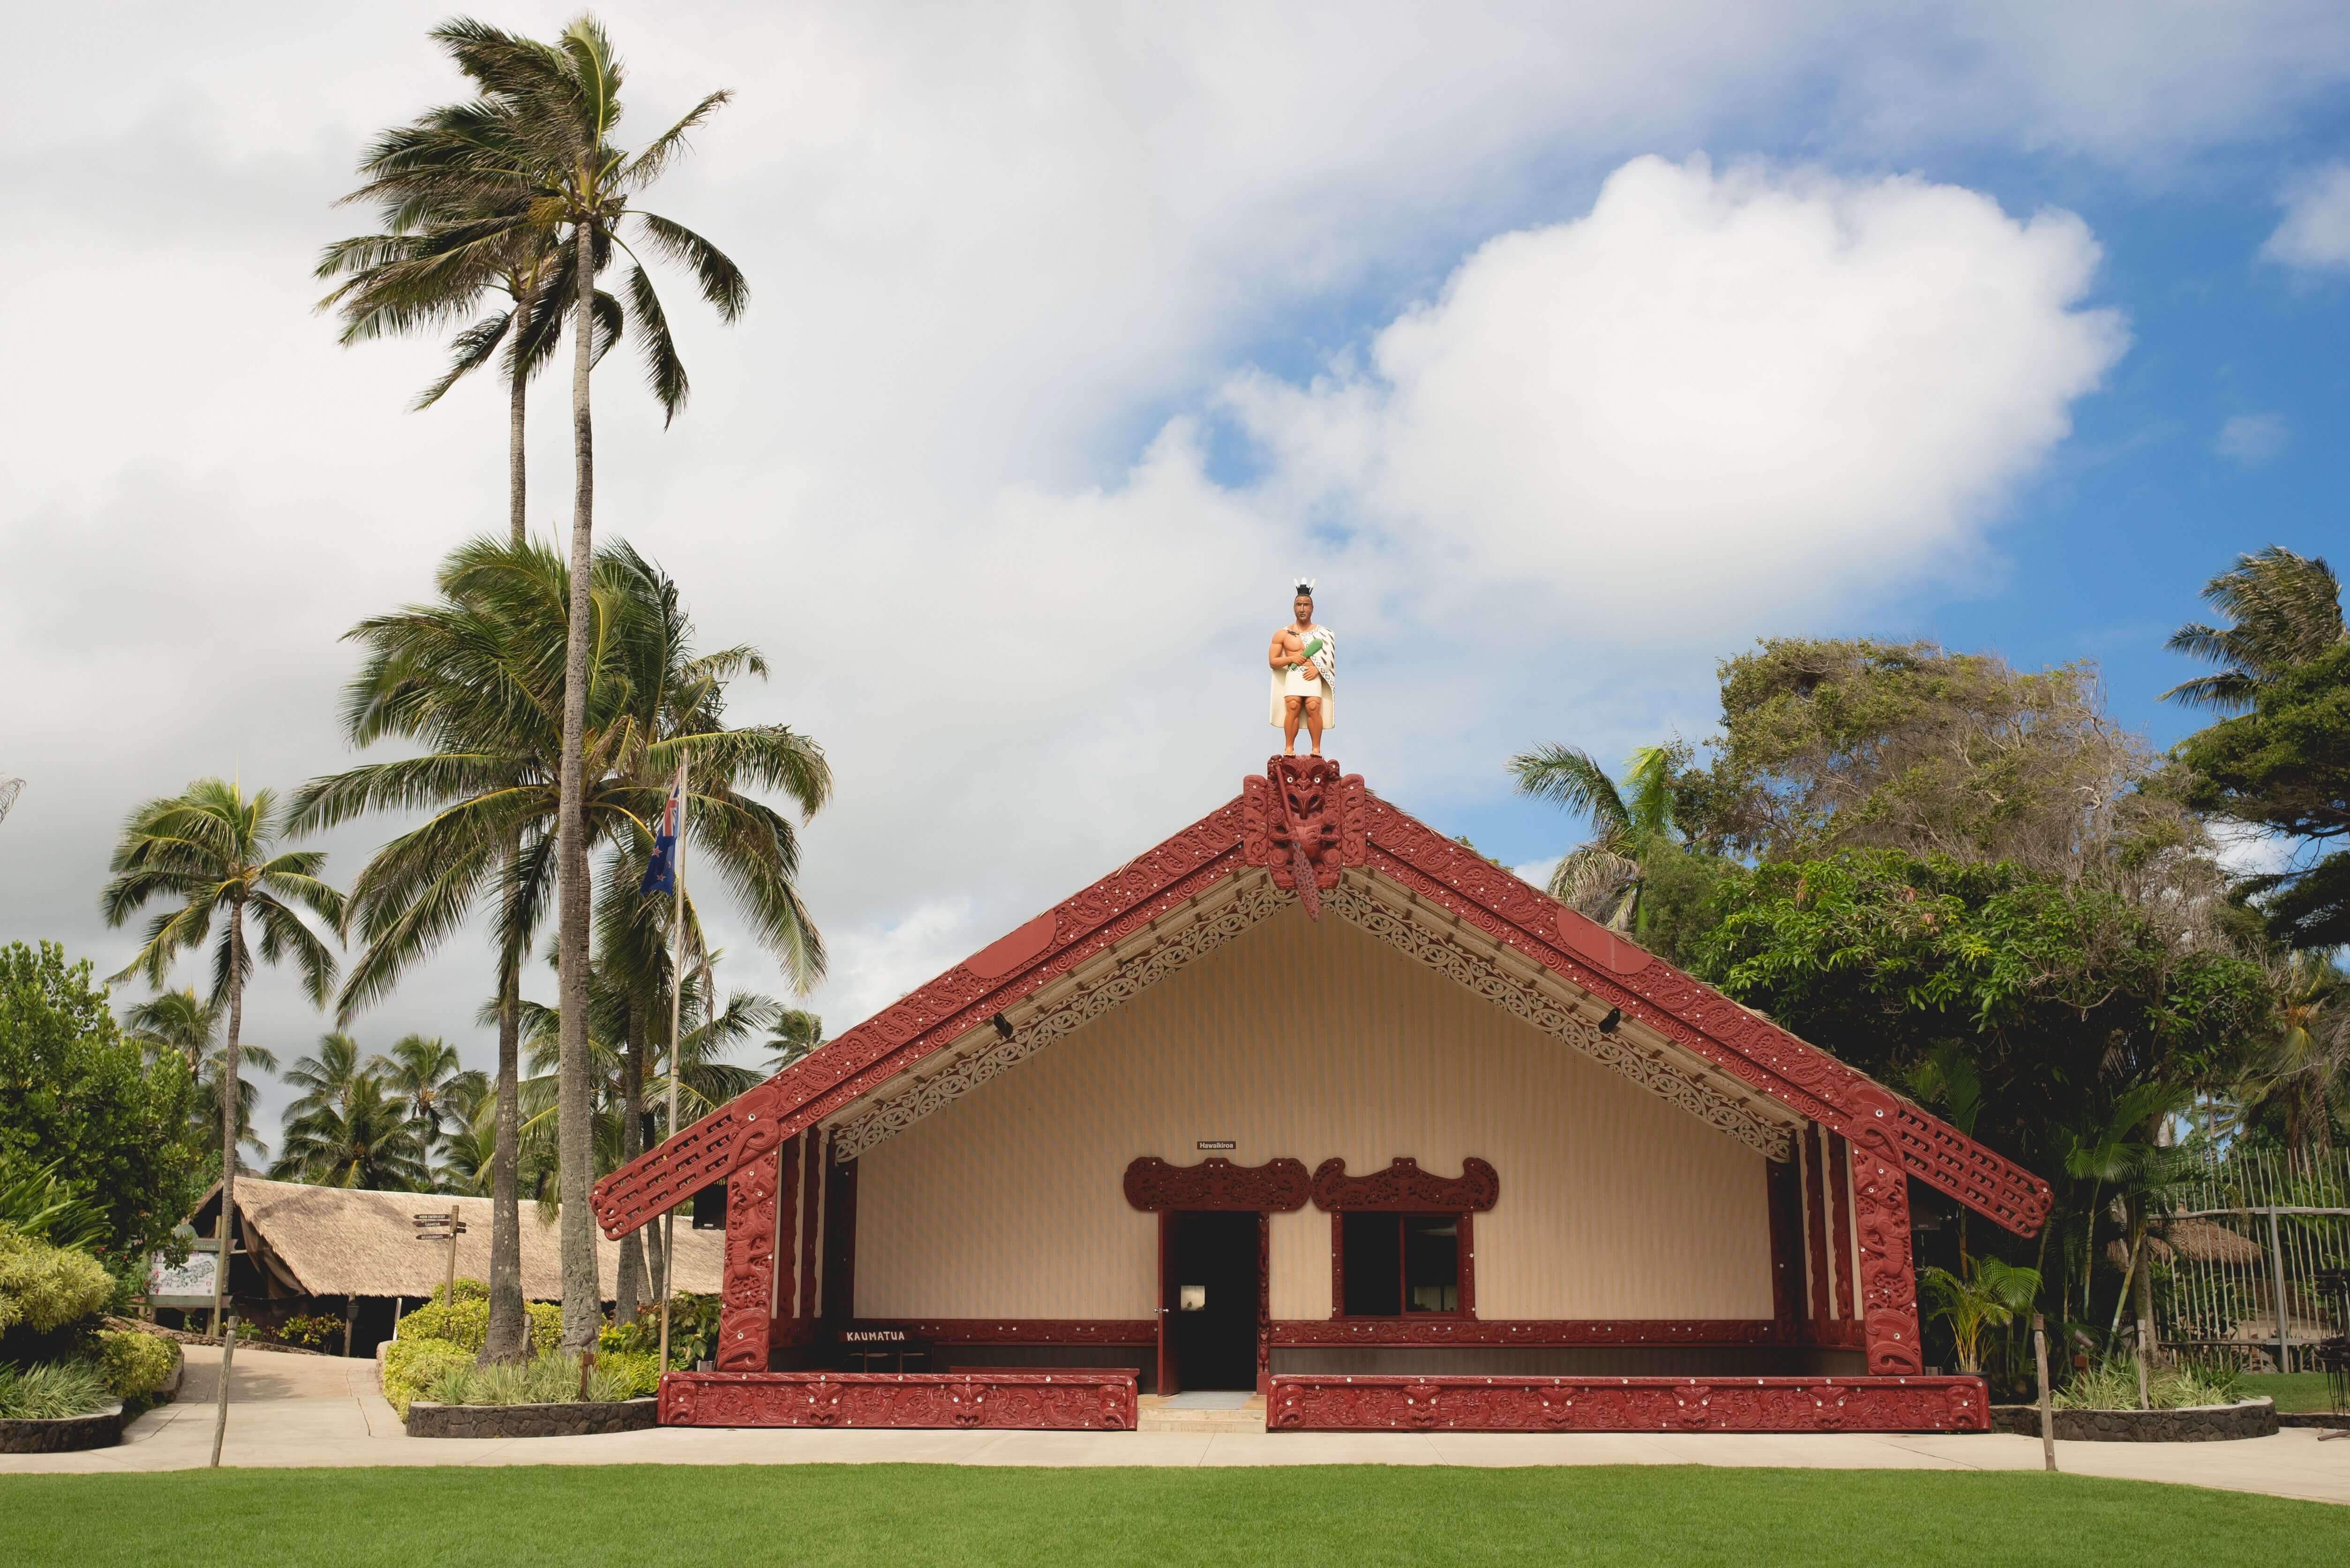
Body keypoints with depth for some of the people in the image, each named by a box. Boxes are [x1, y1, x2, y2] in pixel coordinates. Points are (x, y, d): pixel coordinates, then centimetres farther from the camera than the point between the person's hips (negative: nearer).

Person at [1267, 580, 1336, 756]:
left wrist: (1317, 669, -10)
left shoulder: (1322, 633, 14)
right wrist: (1292, 658, -4)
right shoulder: (1283, 634, 13)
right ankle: (1289, 748, -24)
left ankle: (1317, 749, -19)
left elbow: (1329, 657, 10)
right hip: (1293, 675, 0)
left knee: (1313, 707, -24)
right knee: (1293, 706, -25)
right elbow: (1272, 661, 13)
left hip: (1314, 676, 0)